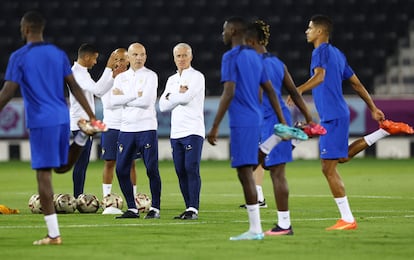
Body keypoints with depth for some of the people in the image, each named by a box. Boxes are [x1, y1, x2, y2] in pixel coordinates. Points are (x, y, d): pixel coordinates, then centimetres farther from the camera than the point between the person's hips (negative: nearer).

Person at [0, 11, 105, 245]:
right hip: (62, 118, 6)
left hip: (41, 122, -6)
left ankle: (54, 234, -6)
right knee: (63, 166, 24)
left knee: (43, 174, -3)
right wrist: (92, 116, 8)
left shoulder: (19, 57, -6)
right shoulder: (58, 54, 10)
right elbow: (75, 87, 7)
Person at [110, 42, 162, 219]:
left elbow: (146, 101, -15)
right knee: (121, 170, 2)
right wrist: (135, 95, -10)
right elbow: (113, 100, -3)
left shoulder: (150, 76, -1)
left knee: (152, 169, -6)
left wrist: (123, 97, -6)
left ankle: (155, 208, 1)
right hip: (126, 129, 5)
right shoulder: (121, 78, 12)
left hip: (146, 128, -5)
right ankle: (132, 208, 11)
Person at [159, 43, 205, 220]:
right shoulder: (171, 80, 19)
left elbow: (186, 97, -16)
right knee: (181, 172, 4)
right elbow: (163, 106, 9)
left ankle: (193, 209, -16)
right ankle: (189, 208, 8)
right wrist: (178, 94, -4)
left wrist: (170, 97, 2)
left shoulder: (197, 77, -1)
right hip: (176, 132, 7)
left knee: (192, 169, -13)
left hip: (193, 131, -7)